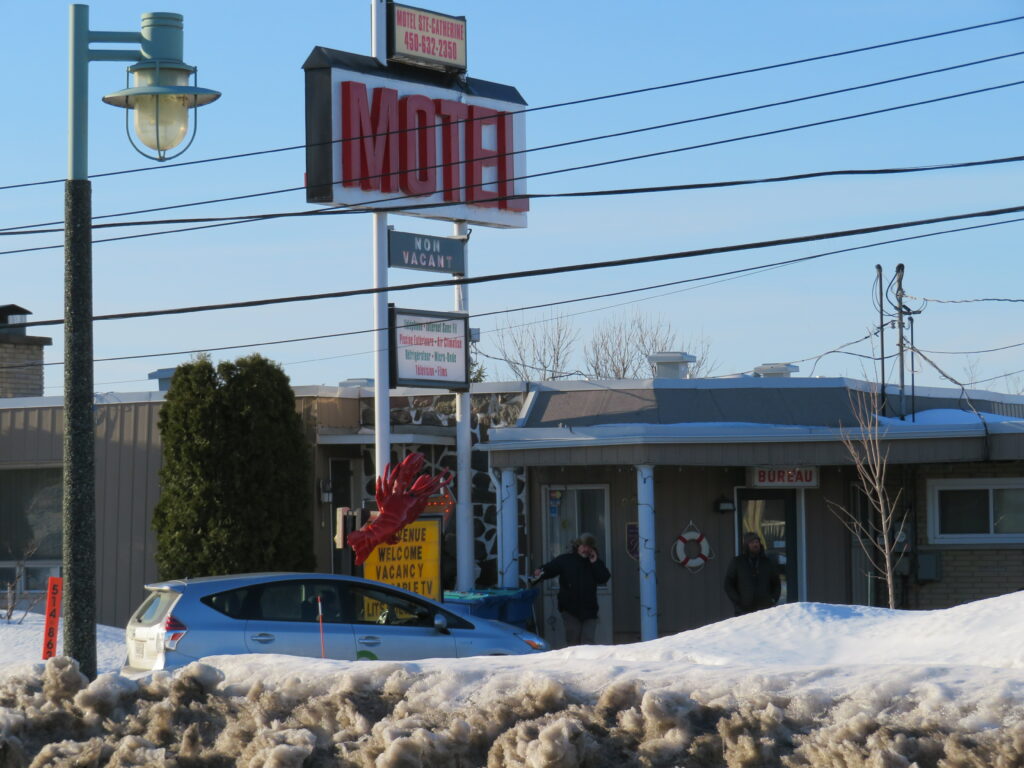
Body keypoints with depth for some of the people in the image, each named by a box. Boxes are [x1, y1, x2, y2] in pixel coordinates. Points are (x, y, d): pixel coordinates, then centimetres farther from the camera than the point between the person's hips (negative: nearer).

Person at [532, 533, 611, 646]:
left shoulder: (595, 563, 10)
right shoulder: (565, 560, 2)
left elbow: (605, 578, -2)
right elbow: (549, 568, -6)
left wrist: (595, 563, -9)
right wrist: (539, 574, -26)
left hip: (589, 610, 2)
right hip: (570, 610, -2)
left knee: (588, 643, -3)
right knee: (573, 642, 1)